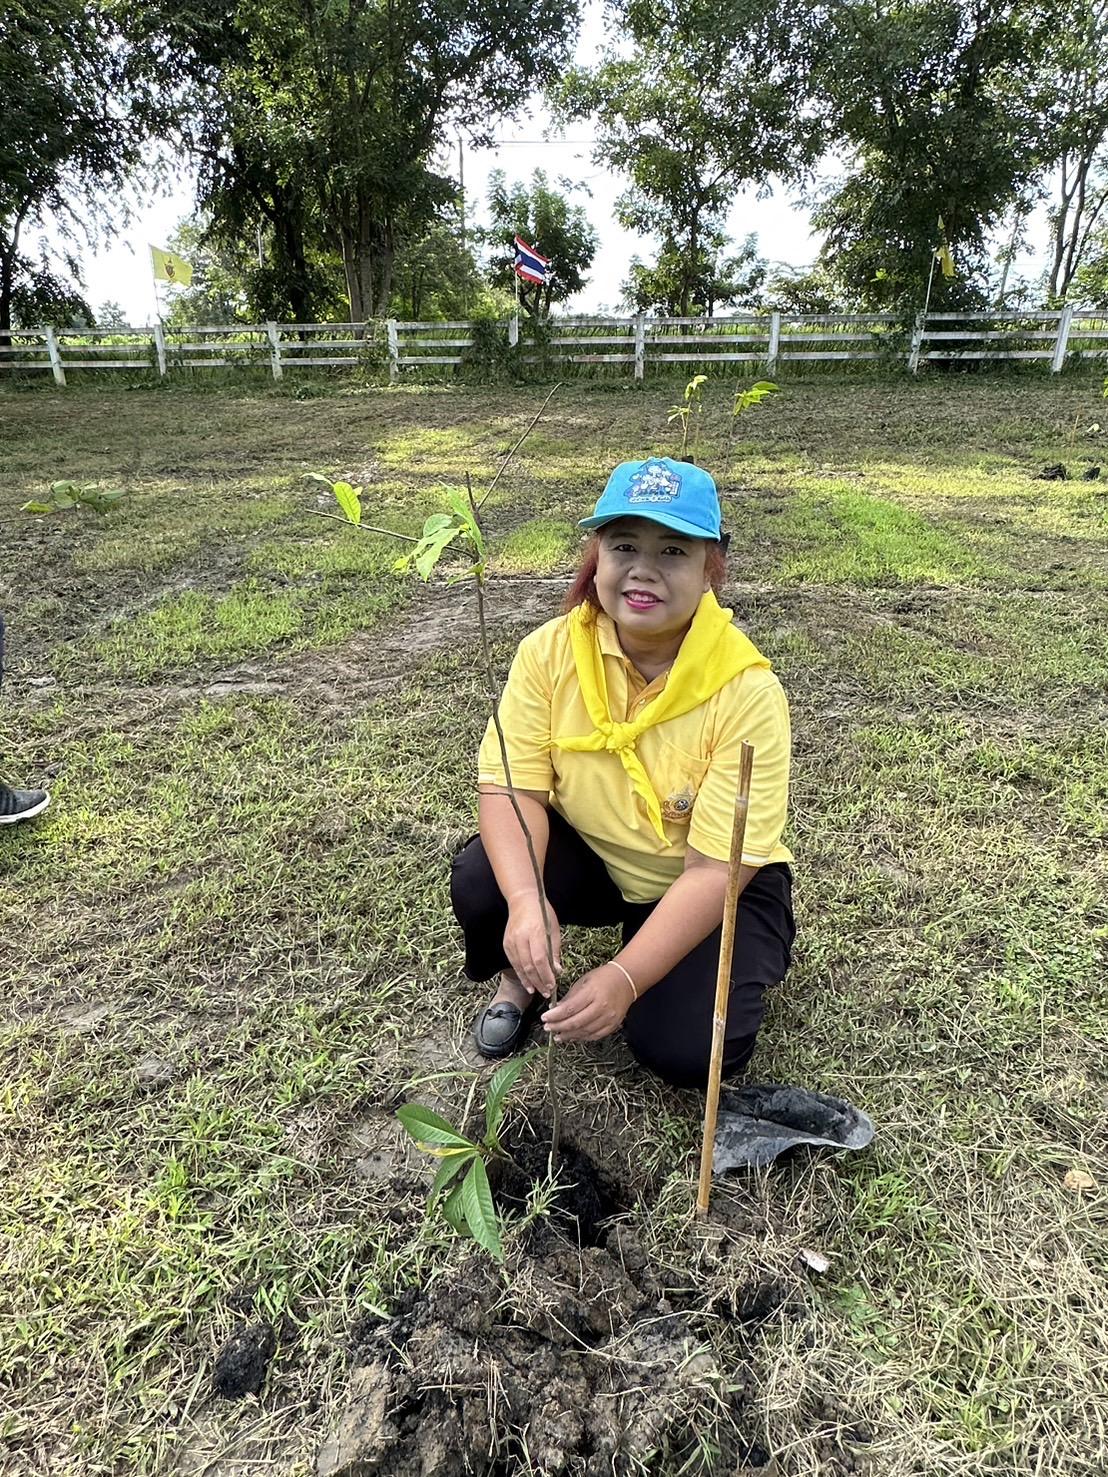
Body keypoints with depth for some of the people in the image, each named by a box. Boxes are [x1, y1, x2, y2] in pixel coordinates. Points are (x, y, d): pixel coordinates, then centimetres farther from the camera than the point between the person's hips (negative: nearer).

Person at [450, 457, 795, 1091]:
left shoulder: (747, 692, -28)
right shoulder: (551, 651, -18)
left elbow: (715, 867, -27)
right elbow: (512, 785, -18)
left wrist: (624, 978, -35)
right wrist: (527, 901, -37)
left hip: (718, 886, -2)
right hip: (590, 857, 3)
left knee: (684, 1049, -21)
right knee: (480, 885, -26)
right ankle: (521, 978, 10)